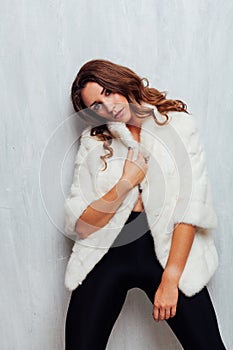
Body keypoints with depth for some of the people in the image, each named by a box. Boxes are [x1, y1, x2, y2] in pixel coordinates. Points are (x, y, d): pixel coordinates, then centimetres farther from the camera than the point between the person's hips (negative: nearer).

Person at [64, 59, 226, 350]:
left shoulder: (177, 124, 3)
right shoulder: (94, 142, 8)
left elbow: (191, 206, -6)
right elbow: (80, 226, 1)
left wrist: (169, 279, -11)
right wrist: (127, 182, -10)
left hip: (167, 251, -1)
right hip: (107, 254, 2)